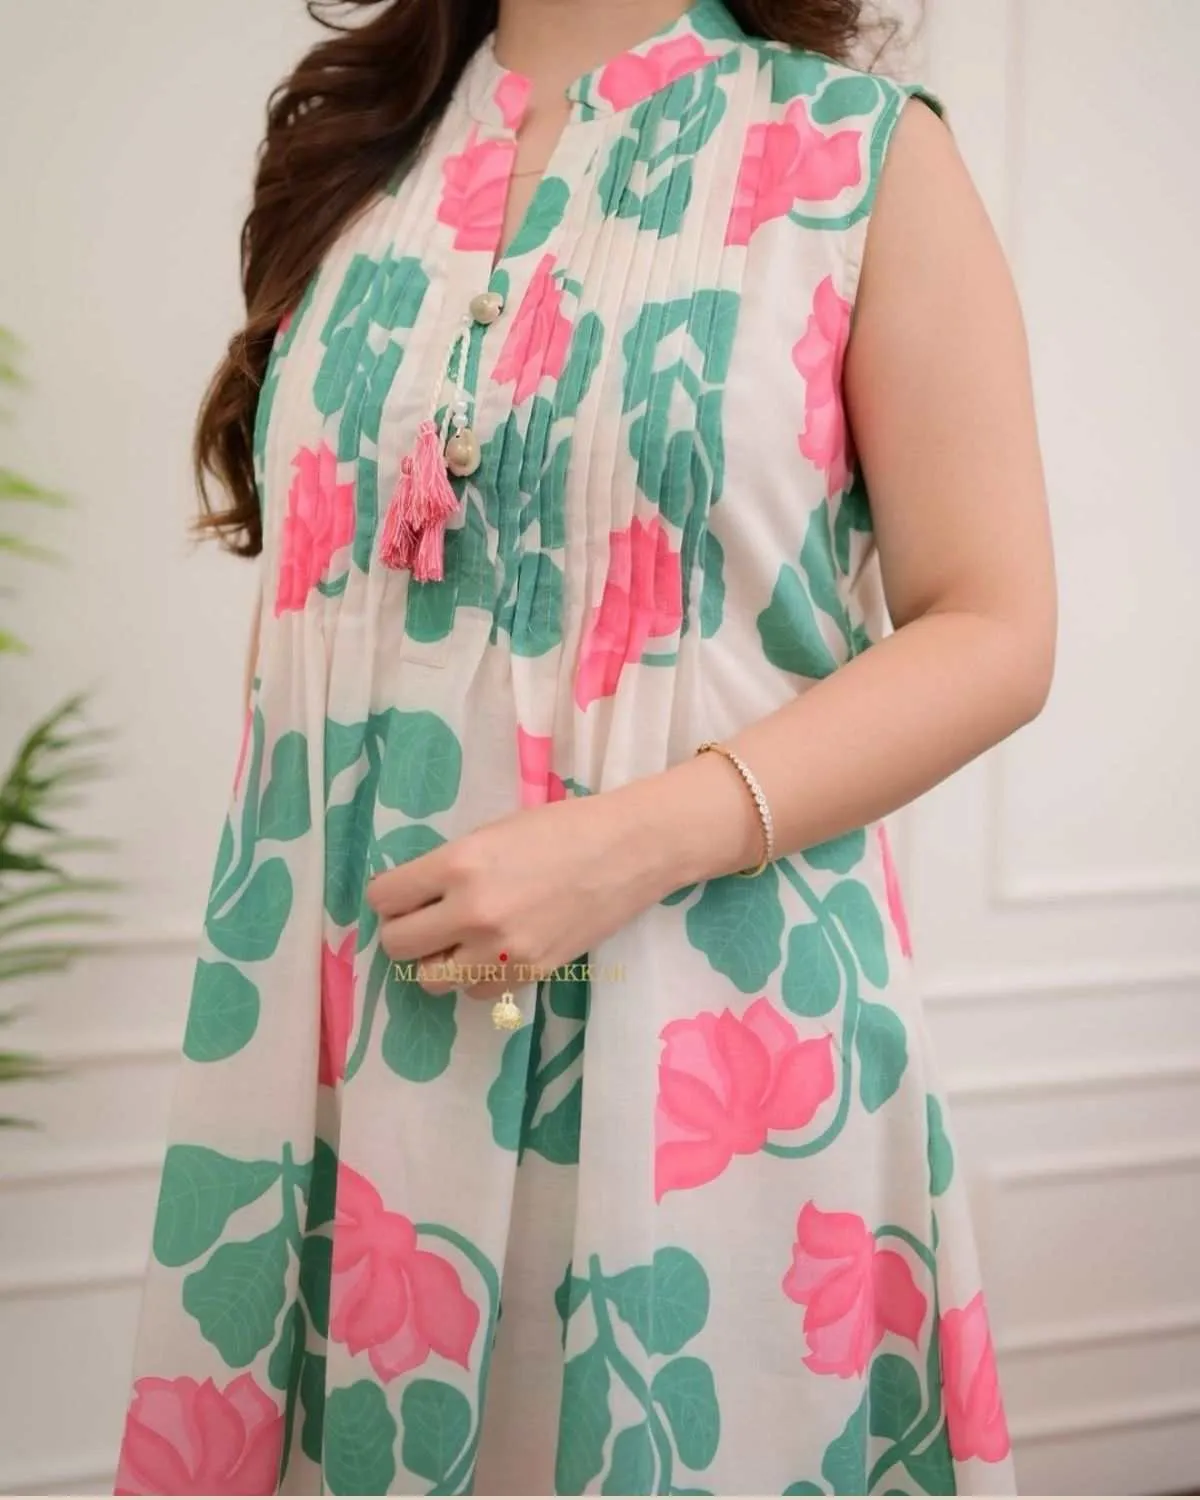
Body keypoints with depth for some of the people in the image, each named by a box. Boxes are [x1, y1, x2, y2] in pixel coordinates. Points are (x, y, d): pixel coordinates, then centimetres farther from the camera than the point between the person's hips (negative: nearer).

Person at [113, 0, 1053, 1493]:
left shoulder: (864, 152, -1)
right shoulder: (351, 150, 12)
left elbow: (995, 632, -6)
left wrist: (637, 845, -17)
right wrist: (258, 932, 13)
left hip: (697, 1028, -3)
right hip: (346, 1021, 4)